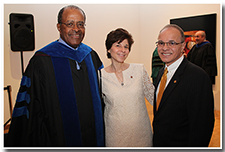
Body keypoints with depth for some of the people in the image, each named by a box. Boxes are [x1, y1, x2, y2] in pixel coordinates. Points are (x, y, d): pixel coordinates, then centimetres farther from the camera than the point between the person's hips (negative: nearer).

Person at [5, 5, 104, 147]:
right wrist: (41, 142, -13)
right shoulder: (42, 61, -14)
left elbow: (98, 96, 8)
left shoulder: (91, 56, 1)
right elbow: (32, 110, -12)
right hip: (60, 138, -4)